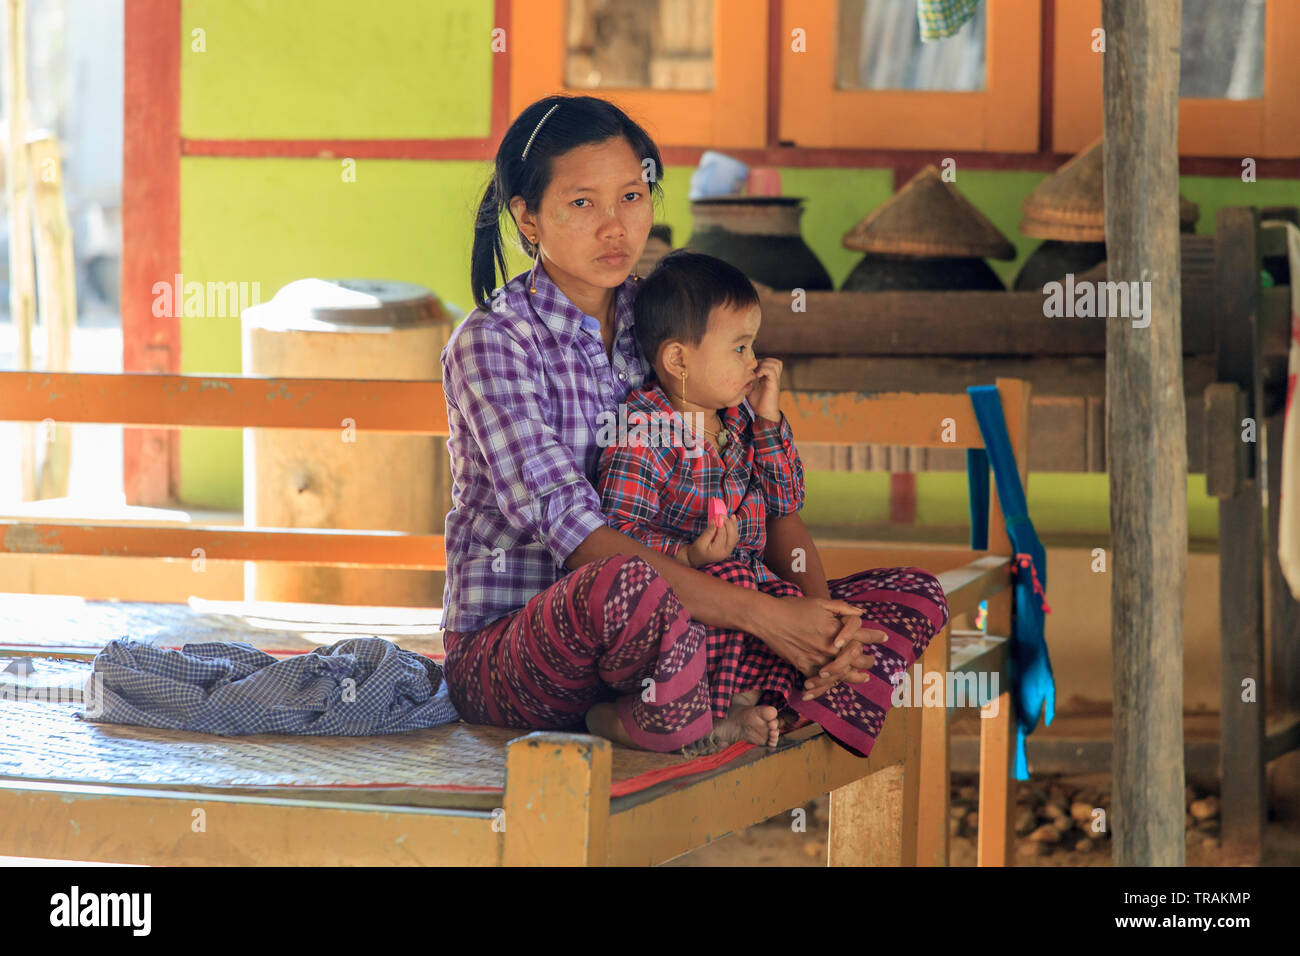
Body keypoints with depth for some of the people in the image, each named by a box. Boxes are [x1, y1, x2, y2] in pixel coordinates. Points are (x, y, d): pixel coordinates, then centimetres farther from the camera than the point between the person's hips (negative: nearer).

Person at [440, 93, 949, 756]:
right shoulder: (492, 342, -11)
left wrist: (819, 612, -16)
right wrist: (764, 615, -28)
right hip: (505, 648, -7)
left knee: (914, 598, -4)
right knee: (630, 587, -42)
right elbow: (574, 534, -22)